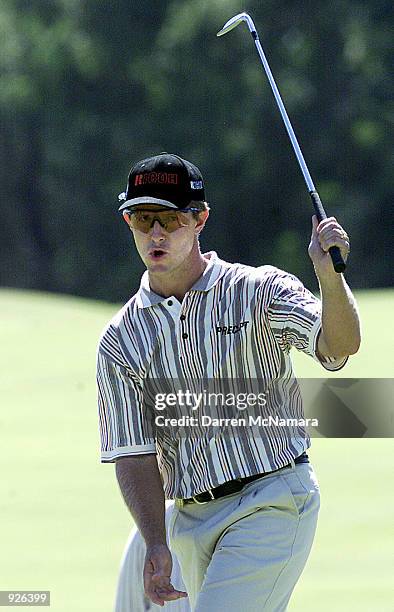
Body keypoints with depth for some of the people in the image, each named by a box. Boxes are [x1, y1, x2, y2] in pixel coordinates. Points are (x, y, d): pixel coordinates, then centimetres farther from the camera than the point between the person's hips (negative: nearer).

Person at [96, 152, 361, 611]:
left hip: (274, 506, -5)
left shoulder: (259, 291, -3)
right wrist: (156, 545, -12)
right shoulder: (120, 339, 7)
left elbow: (339, 346, -20)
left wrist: (329, 275, -40)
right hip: (191, 520, 5)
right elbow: (133, 453, 2)